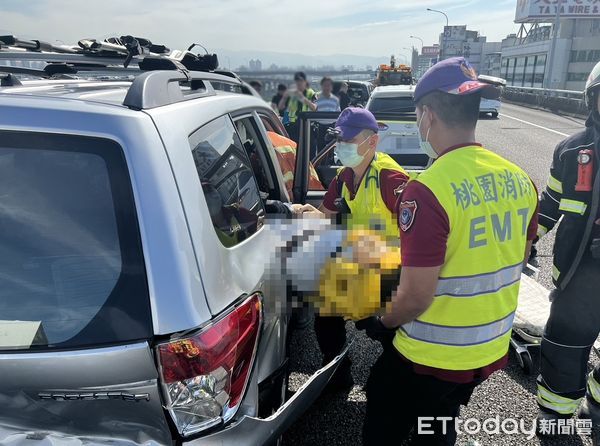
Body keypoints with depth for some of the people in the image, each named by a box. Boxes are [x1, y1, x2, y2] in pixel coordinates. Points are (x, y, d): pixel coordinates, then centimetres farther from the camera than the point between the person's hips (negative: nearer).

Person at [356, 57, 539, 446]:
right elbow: (519, 260, 10)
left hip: (432, 357, -7)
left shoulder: (428, 190, -28)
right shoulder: (520, 180, -4)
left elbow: (415, 298, -25)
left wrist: (382, 324, -5)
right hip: (492, 349, 7)